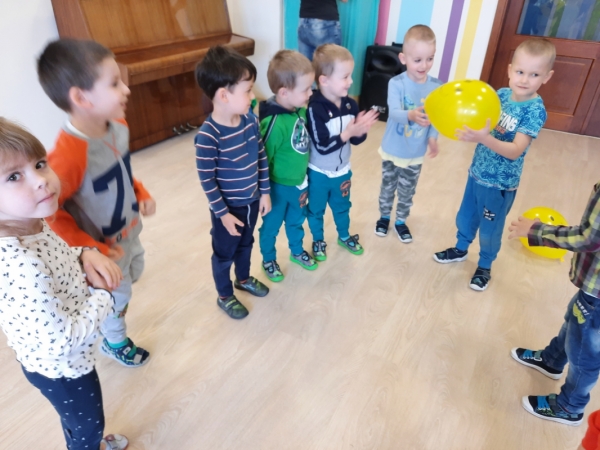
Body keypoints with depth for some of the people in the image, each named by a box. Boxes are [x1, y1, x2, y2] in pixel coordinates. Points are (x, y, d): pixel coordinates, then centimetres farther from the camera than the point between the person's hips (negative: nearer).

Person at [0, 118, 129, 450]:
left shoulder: (32, 225, -12)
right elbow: (61, 343, -35)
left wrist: (85, 254, -12)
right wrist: (104, 296, -21)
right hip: (60, 367, -8)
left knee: (79, 420, 36)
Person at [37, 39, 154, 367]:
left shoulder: (118, 124, -12)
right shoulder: (68, 154, -37)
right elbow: (49, 212, -27)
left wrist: (141, 193, -4)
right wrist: (93, 251, -23)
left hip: (129, 231, 7)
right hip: (105, 246, -7)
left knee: (131, 277, 31)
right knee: (116, 298, 18)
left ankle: (107, 319, 62)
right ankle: (115, 343, 52)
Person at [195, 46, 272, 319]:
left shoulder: (250, 119, -8)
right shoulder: (208, 135, -27)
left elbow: (261, 157, 2)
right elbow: (207, 179, -20)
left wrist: (265, 192, 5)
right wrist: (223, 213, -16)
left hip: (251, 200, 6)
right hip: (228, 207, -6)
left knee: (246, 244, 28)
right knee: (224, 253, 16)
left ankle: (244, 279, 54)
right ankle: (224, 296, 40)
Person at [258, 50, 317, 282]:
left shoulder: (301, 110, -8)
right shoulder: (275, 123, -32)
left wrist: (304, 176, 15)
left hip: (299, 182, 7)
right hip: (278, 186, -7)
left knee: (296, 221, 27)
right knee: (271, 225, 18)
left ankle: (297, 251, 52)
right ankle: (268, 259, 41)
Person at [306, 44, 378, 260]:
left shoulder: (350, 104, -10)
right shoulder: (314, 108, -28)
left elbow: (356, 140, -4)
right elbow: (322, 147, -30)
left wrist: (362, 130, -26)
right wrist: (348, 132, -36)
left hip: (343, 171, 5)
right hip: (318, 173, -5)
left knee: (342, 206, 26)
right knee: (316, 210, 19)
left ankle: (344, 236, 51)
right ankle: (318, 241, 44)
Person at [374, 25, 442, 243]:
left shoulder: (437, 87, -8)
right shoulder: (396, 83, -18)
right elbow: (394, 113, -32)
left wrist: (433, 137, -19)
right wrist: (411, 115, -52)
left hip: (416, 153, 2)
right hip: (392, 149, -2)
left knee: (407, 192, 17)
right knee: (388, 187, 18)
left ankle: (401, 221, 39)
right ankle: (384, 216, 42)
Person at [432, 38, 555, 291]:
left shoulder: (535, 110, -21)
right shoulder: (500, 95, -5)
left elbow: (515, 151, -29)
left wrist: (483, 139, -45)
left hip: (500, 184, -5)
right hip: (477, 173, 5)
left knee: (490, 229, 13)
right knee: (465, 217, 22)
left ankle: (485, 266, 36)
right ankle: (460, 249, 46)